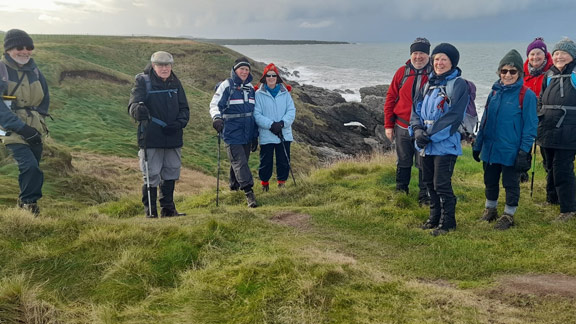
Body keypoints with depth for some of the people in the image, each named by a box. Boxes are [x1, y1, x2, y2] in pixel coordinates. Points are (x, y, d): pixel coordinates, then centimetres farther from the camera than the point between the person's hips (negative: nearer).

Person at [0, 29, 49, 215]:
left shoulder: (34, 70, 7)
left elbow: (45, 98, 17)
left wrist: (38, 121, 3)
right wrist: (22, 128, -21)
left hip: (34, 130, 6)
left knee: (31, 168, 12)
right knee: (30, 166, -21)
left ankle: (25, 201, 31)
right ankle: (29, 201, -2)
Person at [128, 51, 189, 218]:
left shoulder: (175, 83, 11)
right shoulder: (143, 81, -3)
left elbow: (184, 108, 12)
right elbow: (133, 105, -14)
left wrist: (179, 123, -8)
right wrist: (138, 110, -38)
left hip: (173, 138, 5)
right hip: (151, 139, -5)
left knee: (170, 174, 13)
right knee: (151, 176, -3)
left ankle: (168, 209, 26)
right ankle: (150, 212, 8)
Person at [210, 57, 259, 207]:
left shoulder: (250, 87, 16)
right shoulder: (226, 85, -3)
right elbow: (215, 104, -11)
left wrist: (255, 136, 21)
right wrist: (217, 117, -33)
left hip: (246, 133, 6)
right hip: (232, 133, -6)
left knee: (241, 161, 13)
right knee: (239, 162, -13)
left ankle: (234, 186, 31)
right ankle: (249, 192, -16)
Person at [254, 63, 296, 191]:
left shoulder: (285, 93, 5)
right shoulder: (259, 94, -4)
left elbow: (291, 111, 0)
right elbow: (256, 114, -9)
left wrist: (282, 123, -16)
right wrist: (271, 125, -20)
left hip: (284, 134, 3)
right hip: (266, 136, -2)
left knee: (284, 161, 9)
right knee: (266, 161, 6)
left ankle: (282, 183, 27)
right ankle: (264, 183, 26)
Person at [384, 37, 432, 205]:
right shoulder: (402, 72, 1)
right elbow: (390, 98, 4)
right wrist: (388, 125, 2)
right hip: (403, 127, 2)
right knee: (403, 162, 15)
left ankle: (424, 196, 17)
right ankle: (400, 191, 30)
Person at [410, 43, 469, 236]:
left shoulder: (458, 84, -9)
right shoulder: (430, 83, 14)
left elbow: (453, 116, -17)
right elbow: (417, 108, 11)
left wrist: (431, 135, -18)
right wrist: (417, 129, -7)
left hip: (445, 144, -7)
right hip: (425, 144, 7)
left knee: (442, 185, -4)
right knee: (429, 182, 16)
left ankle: (447, 222, 11)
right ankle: (435, 217, 31)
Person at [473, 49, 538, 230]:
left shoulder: (526, 95, -10)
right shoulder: (495, 92, 7)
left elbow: (530, 125, -10)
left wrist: (524, 151, -14)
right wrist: (477, 144, 12)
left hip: (511, 151, -5)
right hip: (490, 148, 5)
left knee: (510, 184, 8)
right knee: (490, 181, 17)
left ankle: (509, 215, 24)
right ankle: (490, 209, 36)